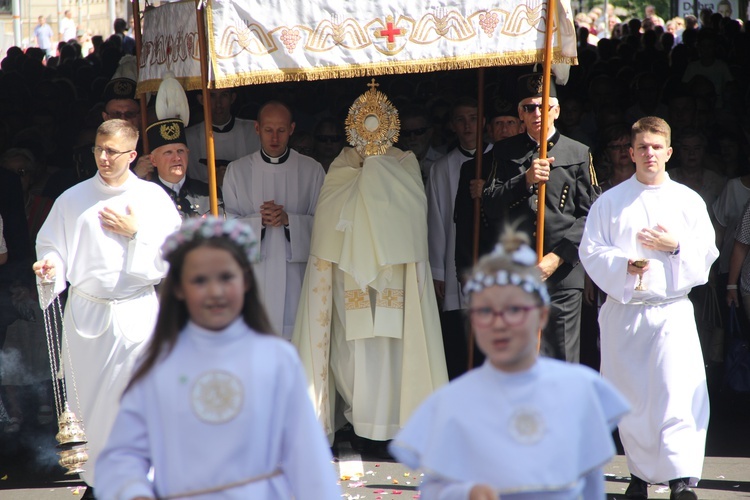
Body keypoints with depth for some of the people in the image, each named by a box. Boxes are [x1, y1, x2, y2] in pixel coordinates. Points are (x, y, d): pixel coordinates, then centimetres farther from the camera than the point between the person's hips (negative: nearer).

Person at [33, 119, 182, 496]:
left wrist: (135, 234, -11)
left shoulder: (152, 197, 0)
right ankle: (99, 479, 24)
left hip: (136, 313, -1)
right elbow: (53, 248, 6)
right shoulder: (73, 199, 4)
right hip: (87, 312, 2)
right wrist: (50, 267, -14)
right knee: (90, 401, 7)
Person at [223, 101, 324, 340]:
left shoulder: (312, 170, 7)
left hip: (296, 273, 0)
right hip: (254, 273, 0)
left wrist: (289, 220, -14)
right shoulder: (237, 170, 9)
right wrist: (259, 220, -14)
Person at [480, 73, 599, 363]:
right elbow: (491, 206, 2)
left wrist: (557, 257, -10)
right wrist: (525, 180, -14)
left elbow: (590, 216, 1)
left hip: (562, 275, -1)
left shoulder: (578, 154, 7)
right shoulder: (505, 152, 13)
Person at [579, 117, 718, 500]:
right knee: (630, 398, 5)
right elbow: (590, 250, 2)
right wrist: (623, 265, -15)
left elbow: (707, 253, 7)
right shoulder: (610, 201, 7)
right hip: (623, 311, 1)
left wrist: (676, 246, -11)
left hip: (673, 310, -1)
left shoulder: (688, 200, 9)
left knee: (679, 392, -14)